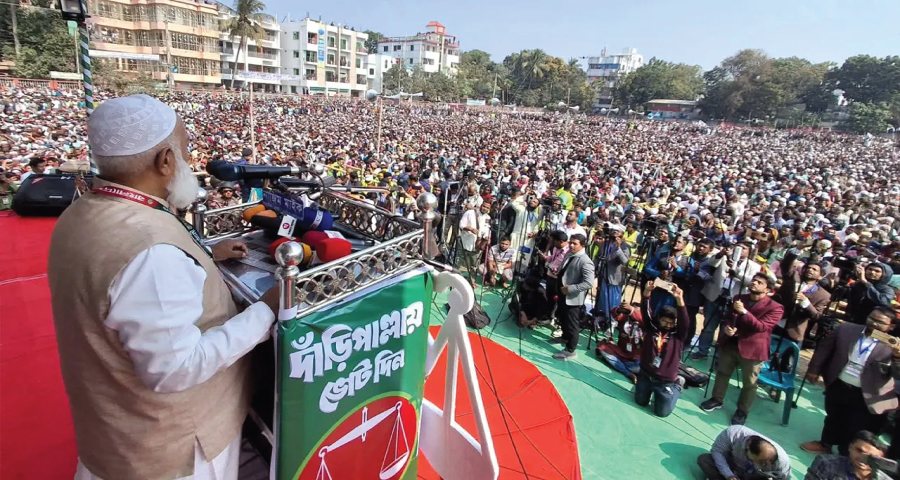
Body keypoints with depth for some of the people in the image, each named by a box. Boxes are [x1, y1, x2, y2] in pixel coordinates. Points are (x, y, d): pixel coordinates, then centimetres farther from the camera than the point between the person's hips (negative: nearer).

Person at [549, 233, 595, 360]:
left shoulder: (585, 261, -23)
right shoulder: (569, 254, 3)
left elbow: (588, 283, -27)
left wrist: (570, 288, -27)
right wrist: (561, 286, 9)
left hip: (573, 298, -9)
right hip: (563, 294, 9)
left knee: (572, 324, 4)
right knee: (562, 318, 27)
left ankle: (570, 351, 17)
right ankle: (565, 337, 51)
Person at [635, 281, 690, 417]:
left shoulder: (679, 334, -10)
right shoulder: (651, 327, -5)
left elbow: (684, 320, -27)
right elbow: (645, 312, -17)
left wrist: (679, 299, -44)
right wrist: (647, 293, -34)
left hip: (666, 381, -3)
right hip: (645, 375, 3)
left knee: (662, 411, 6)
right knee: (641, 402, 17)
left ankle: (677, 386, 30)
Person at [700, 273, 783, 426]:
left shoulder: (775, 308, -10)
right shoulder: (739, 298, 8)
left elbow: (761, 327, -21)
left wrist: (743, 312, -30)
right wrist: (726, 327, -6)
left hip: (752, 349, -5)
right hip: (730, 343, 5)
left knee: (749, 383, 5)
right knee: (722, 373, 17)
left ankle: (742, 411, 23)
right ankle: (716, 399, 35)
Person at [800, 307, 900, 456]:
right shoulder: (846, 329, -4)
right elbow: (824, 347, 6)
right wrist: (814, 369, 6)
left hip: (864, 396, -3)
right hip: (837, 385, 3)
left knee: (854, 429, 12)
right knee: (833, 418, 24)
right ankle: (825, 444, 46)